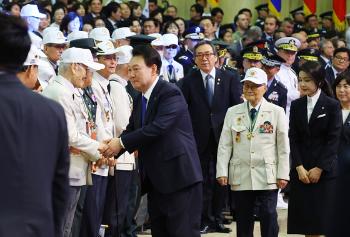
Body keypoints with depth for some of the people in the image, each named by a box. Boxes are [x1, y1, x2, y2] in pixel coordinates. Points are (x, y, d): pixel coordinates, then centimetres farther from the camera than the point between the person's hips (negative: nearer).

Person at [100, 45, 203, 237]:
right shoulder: (140, 100, 16)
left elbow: (158, 128, -24)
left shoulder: (170, 94, -13)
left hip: (179, 177, -9)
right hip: (155, 180, 9)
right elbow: (131, 129, 8)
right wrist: (112, 148, -11)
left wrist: (122, 142, -21)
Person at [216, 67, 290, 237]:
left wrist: (283, 174, -4)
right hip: (241, 176, 2)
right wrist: (222, 172, -3)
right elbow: (224, 145, 5)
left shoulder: (276, 112, 2)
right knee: (243, 220, 7)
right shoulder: (232, 112, 8)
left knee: (269, 218, -4)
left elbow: (283, 146, 1)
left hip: (267, 177, -2)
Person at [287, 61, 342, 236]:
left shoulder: (332, 106, -3)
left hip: (324, 171, -3)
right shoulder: (296, 106, 8)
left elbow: (333, 140, -6)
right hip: (301, 171, 3)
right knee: (304, 219, 1)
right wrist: (299, 167, -6)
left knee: (322, 219, -4)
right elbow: (293, 139, 5)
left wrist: (319, 168, -11)